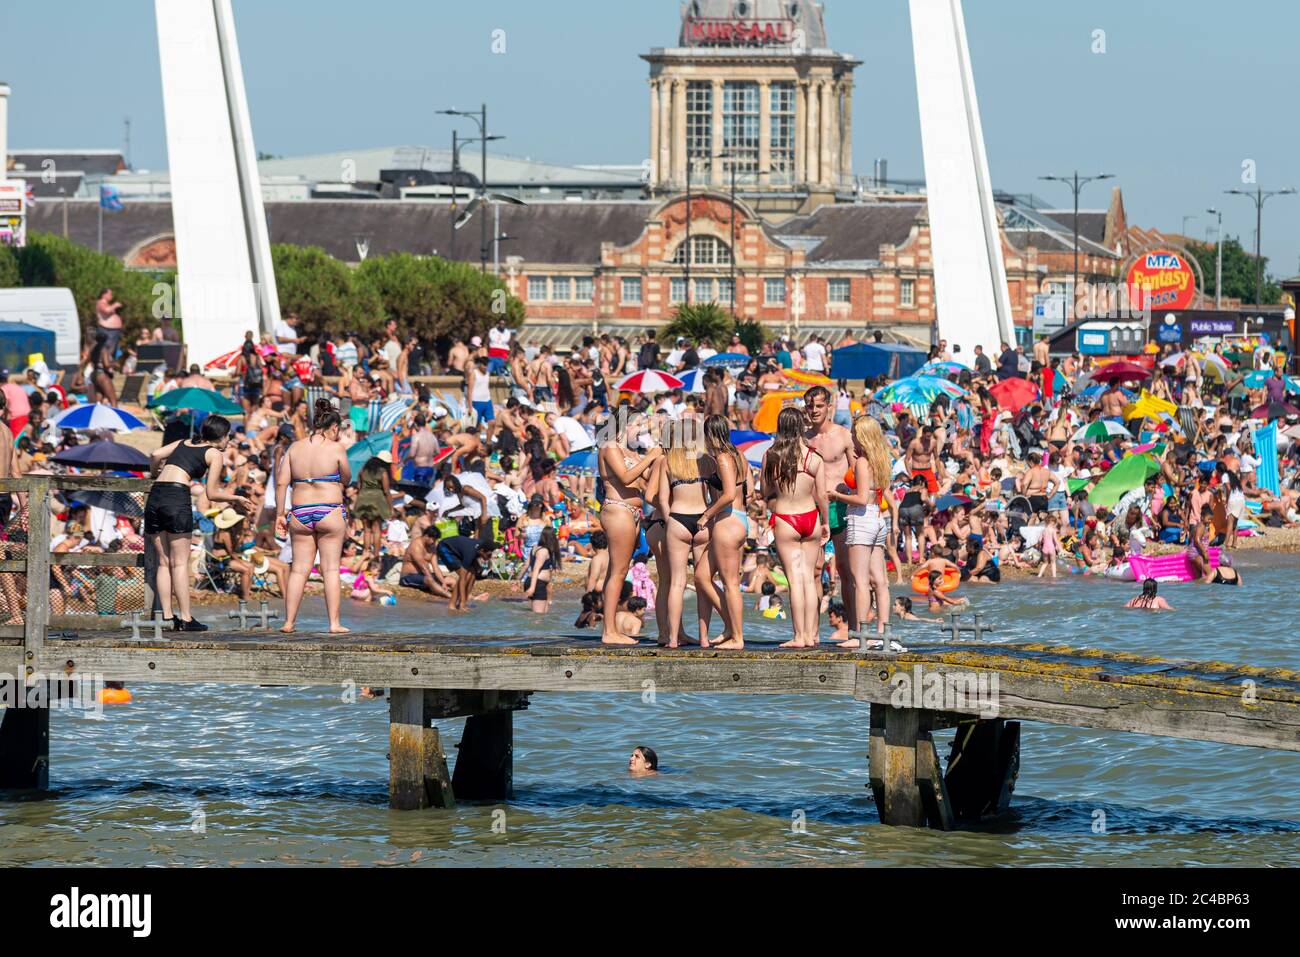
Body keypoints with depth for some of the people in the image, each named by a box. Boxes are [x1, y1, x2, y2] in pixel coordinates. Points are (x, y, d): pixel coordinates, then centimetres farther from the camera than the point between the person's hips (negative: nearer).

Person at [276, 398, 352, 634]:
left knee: (299, 569, 9)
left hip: (300, 513, 3)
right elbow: (346, 480, 3)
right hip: (330, 512, -3)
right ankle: (334, 623, -1)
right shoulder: (336, 448, -5)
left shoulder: (295, 448, 6)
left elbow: (281, 482, 3)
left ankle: (289, 622, 8)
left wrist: (280, 514, 7)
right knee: (331, 569, 1)